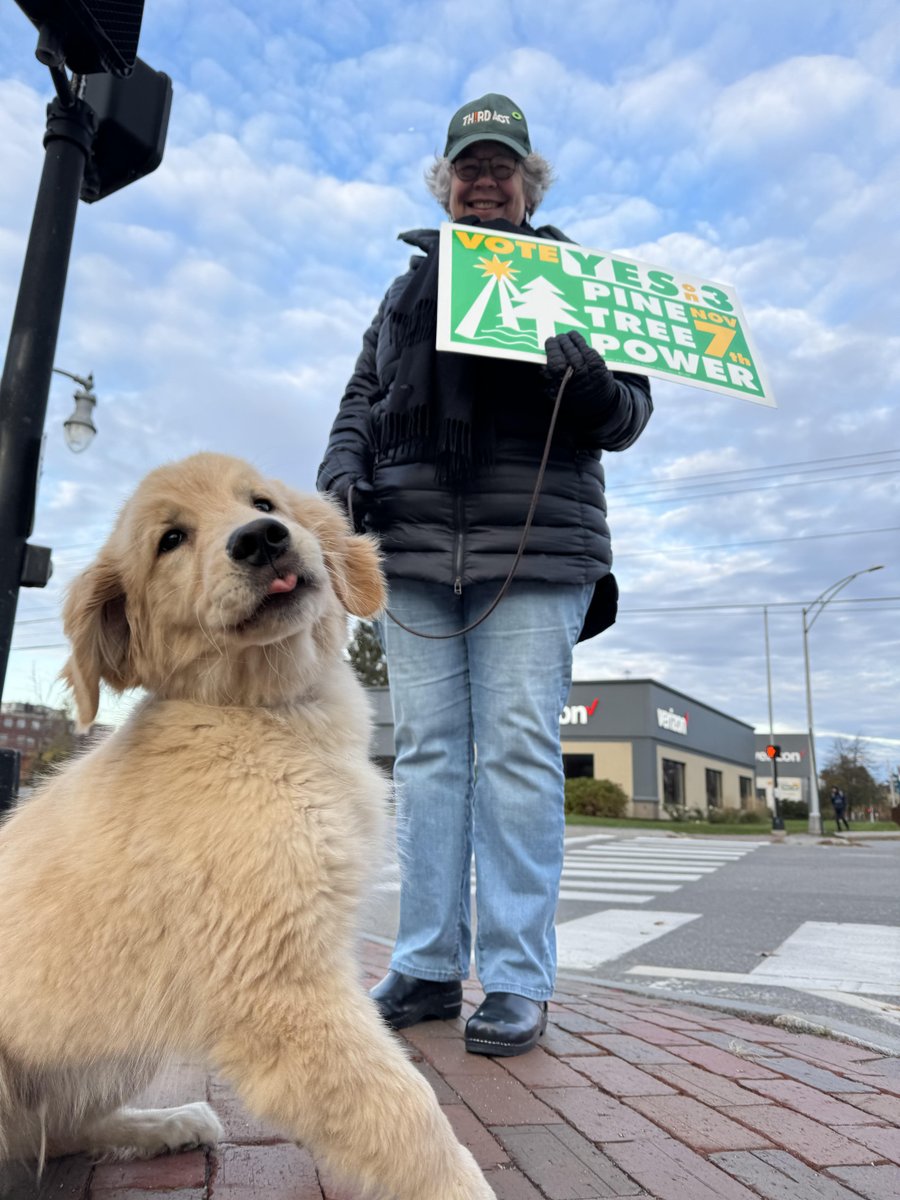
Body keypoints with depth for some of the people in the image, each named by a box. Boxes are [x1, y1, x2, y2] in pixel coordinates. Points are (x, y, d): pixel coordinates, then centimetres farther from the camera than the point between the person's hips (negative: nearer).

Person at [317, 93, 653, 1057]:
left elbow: (628, 416, 10)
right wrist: (343, 472, 2)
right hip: (414, 544, 3)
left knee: (519, 752, -7)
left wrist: (593, 384, -14)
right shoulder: (408, 288, 26)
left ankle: (517, 981, 2)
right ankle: (428, 966, 10)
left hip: (535, 547, -3)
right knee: (427, 752, 1)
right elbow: (364, 397, 22)